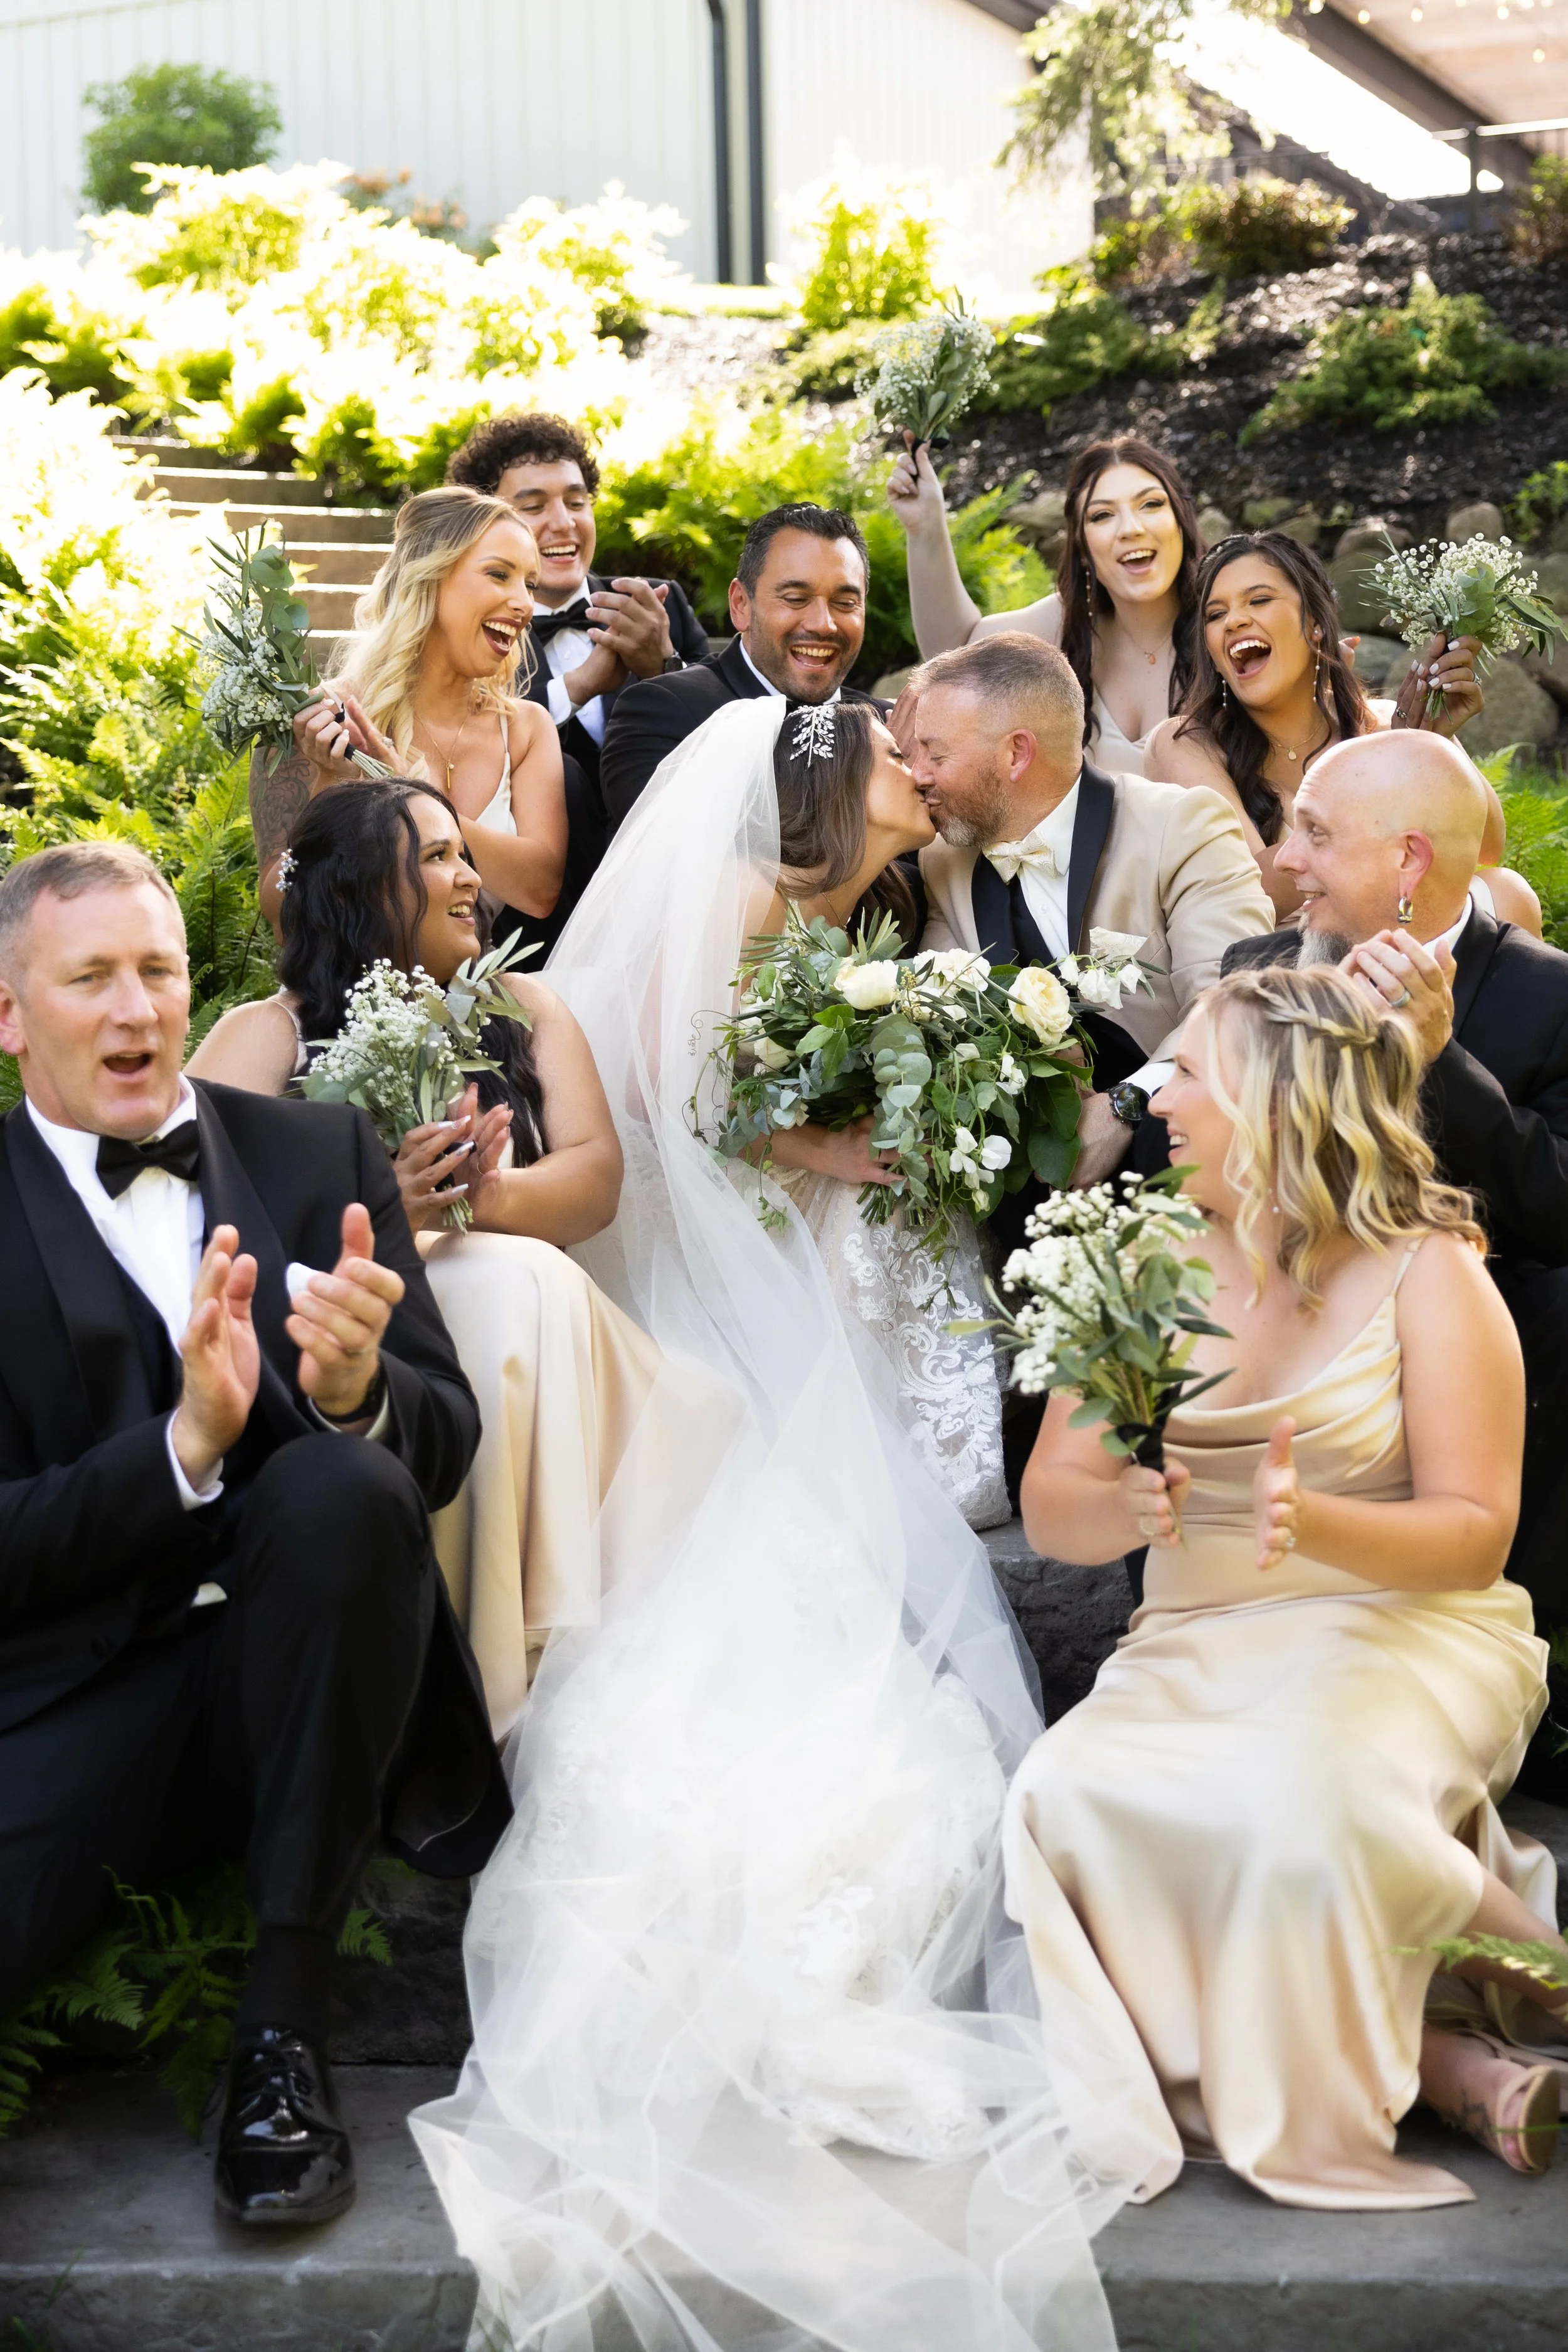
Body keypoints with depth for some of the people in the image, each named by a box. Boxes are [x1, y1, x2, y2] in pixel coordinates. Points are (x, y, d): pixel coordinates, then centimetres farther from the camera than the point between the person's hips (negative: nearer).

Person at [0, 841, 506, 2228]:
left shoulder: (321, 1156, 7)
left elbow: (446, 1446, 2)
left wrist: (358, 1391, -22)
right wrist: (183, 1445, -23)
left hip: (299, 1667, 3)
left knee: (340, 1482, -31)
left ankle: (287, 2017, -18)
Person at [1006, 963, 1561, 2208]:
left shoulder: (1427, 1272, 0)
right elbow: (1048, 1502, 7)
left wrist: (1317, 1524, -26)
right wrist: (1123, 1507, -17)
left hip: (1399, 1628, -5)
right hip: (1193, 1649, 5)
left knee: (1304, 1791, -37)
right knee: (1066, 1801, -26)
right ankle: (1455, 2058, -21)